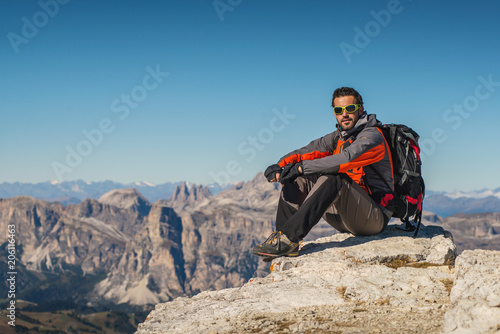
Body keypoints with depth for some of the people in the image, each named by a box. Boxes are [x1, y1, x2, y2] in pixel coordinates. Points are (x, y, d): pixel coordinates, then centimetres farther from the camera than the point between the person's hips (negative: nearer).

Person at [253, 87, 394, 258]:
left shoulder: (372, 136, -10)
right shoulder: (338, 138, 14)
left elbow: (346, 159, -29)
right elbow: (308, 151, 9)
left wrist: (302, 167, -28)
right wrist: (280, 165, -11)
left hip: (375, 217, -8)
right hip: (344, 217, 8)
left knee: (332, 178, -32)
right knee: (298, 179, -3)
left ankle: (289, 237, -39)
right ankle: (282, 241, -17)